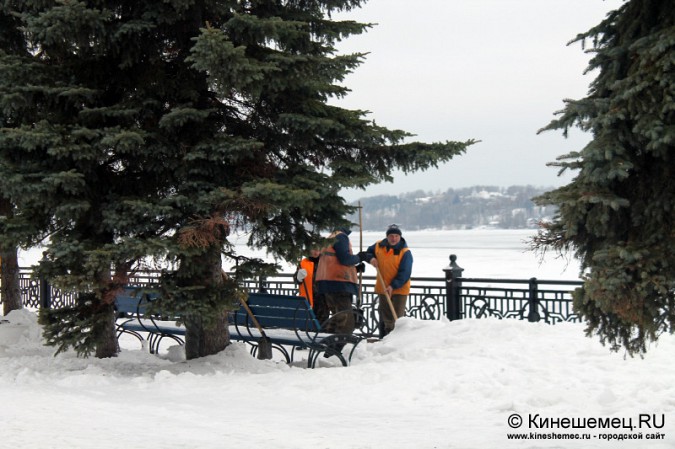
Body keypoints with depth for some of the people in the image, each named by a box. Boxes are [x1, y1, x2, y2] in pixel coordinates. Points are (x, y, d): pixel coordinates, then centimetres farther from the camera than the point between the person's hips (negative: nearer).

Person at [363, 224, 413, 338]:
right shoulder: (379, 246, 0)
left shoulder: (405, 252, -15)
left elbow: (404, 274, -20)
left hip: (399, 290, -5)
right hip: (383, 289, 5)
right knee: (385, 317, 15)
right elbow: (368, 253, 20)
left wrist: (393, 286, -30)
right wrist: (371, 258, -5)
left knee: (397, 318, -9)